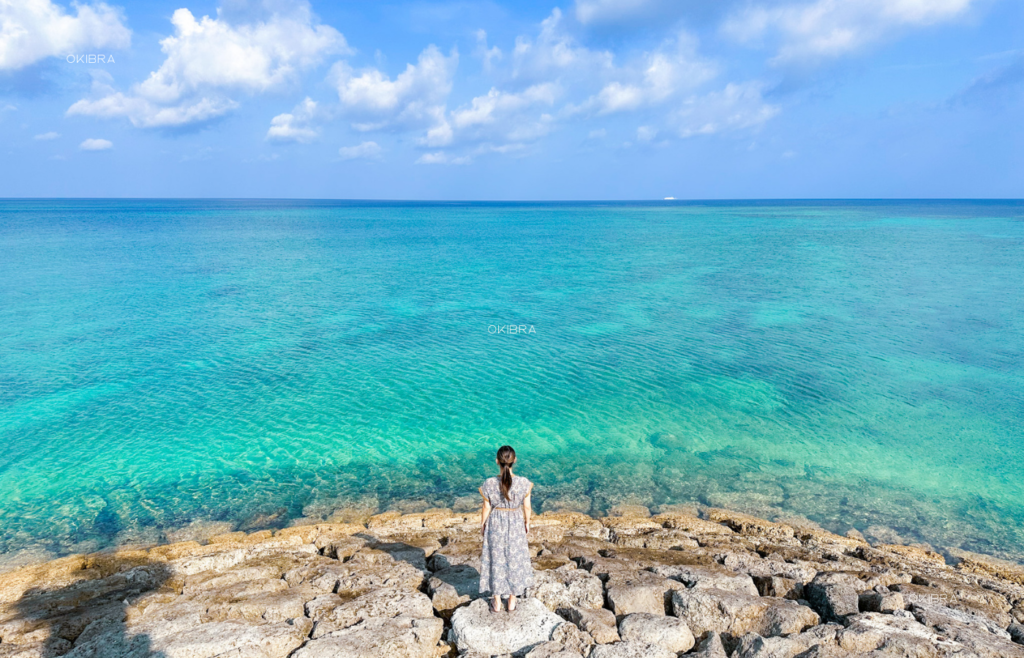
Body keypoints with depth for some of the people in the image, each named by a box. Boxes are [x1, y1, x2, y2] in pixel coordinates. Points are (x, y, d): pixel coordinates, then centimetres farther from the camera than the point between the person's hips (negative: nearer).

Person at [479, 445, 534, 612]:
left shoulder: (489, 484, -20)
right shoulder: (524, 483, -20)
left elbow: (486, 508, -9)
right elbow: (526, 507, -7)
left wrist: (482, 525, 8)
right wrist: (527, 522, 11)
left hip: (495, 525, 0)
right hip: (516, 524, 0)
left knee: (496, 560, 17)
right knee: (515, 560, 18)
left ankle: (496, 602, 30)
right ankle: (512, 601, 32)